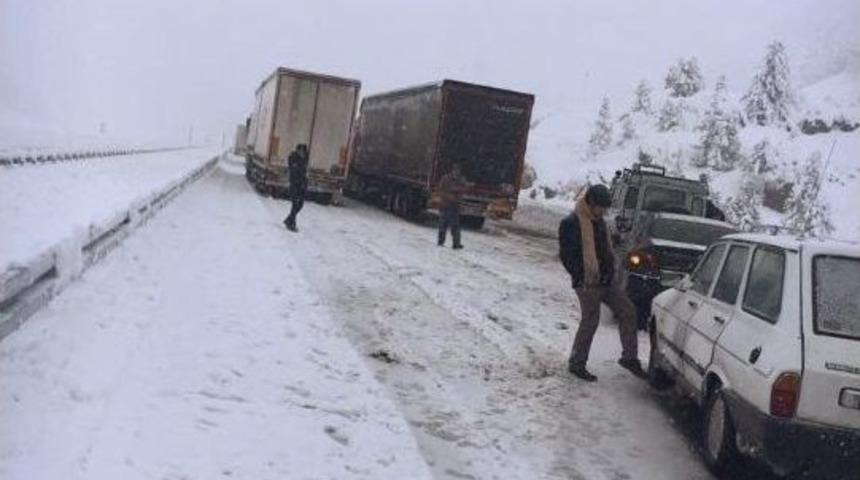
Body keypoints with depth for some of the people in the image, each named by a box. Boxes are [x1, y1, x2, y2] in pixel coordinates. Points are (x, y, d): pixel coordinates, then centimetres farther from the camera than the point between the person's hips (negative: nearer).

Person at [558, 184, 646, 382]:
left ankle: (629, 357, 15)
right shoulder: (572, 223, -14)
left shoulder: (598, 221, 15)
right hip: (588, 283, -9)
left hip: (606, 281, 9)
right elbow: (566, 255, -17)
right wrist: (581, 277, -15)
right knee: (590, 322, -3)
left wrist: (609, 272, 15)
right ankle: (576, 363, 11)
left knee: (627, 312, 6)